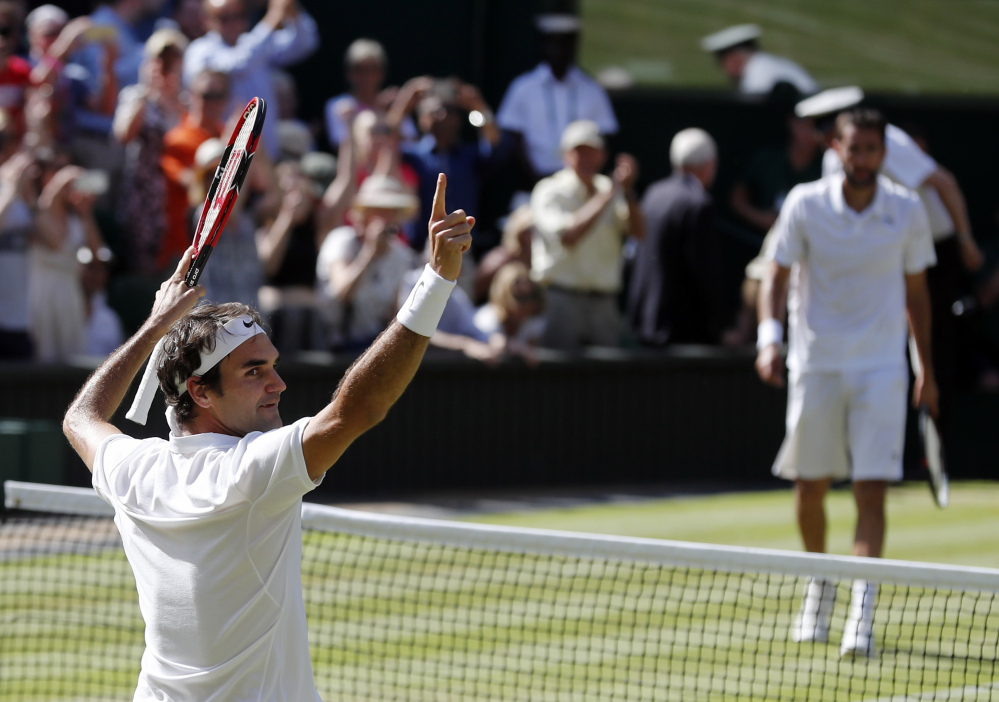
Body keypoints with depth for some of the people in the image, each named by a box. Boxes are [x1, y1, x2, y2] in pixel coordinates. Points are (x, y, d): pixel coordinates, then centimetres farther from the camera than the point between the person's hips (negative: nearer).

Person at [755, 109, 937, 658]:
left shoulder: (907, 211, -1)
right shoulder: (805, 205, -5)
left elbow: (915, 290, 10)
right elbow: (777, 277, -1)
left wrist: (927, 369, 13)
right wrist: (769, 338, -18)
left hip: (881, 369, 0)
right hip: (815, 363, 0)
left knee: (871, 489, -10)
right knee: (809, 488, 9)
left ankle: (862, 610, -12)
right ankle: (819, 585, 32)